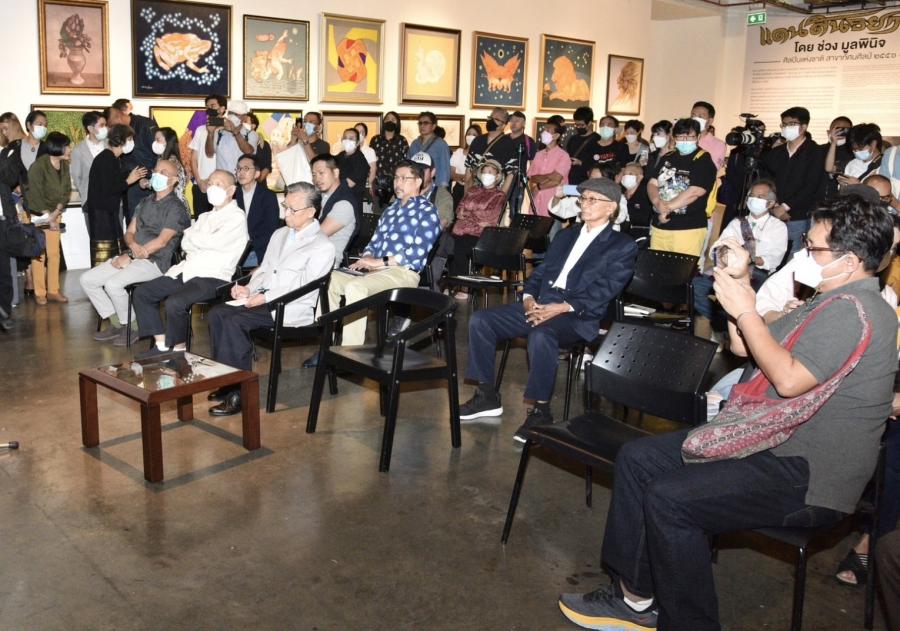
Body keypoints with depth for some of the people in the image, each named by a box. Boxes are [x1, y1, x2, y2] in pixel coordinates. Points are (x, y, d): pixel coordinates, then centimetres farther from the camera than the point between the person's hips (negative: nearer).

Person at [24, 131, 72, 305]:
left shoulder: (64, 165, -2)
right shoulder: (38, 166, -20)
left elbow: (66, 191, -1)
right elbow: (36, 195, -19)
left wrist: (55, 214, -12)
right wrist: (48, 218, -17)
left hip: (54, 214, 5)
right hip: (37, 215, -5)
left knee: (54, 253, 3)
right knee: (39, 254, -3)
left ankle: (53, 290, 10)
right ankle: (39, 293, 3)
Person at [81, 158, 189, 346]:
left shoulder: (176, 208, -6)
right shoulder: (145, 202, 20)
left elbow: (161, 241, -15)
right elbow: (129, 232, 16)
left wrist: (130, 256, -15)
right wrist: (133, 245, -9)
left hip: (155, 262, -8)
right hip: (132, 257, 8)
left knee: (113, 283, -29)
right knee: (87, 279, -2)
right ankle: (116, 324, 4)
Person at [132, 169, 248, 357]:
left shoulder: (237, 217, -4)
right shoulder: (205, 217, 22)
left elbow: (214, 241, -17)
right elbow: (185, 244, 12)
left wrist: (191, 235, 2)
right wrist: (205, 242, -9)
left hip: (213, 278, -9)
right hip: (187, 272, 9)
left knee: (175, 302, -31)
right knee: (141, 293, 2)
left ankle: (179, 349, -10)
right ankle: (161, 344, 3)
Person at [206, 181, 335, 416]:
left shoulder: (323, 247, -7)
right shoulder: (280, 234, 19)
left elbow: (305, 289, -14)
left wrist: (265, 298, -18)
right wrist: (249, 288, 1)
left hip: (291, 309, -8)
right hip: (262, 297, 8)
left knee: (234, 322, -26)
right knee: (217, 313, -14)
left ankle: (239, 393, -17)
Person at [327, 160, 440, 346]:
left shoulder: (426, 210, 0)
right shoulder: (390, 210, 26)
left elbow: (419, 250, -13)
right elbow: (374, 243, 27)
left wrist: (379, 262, -15)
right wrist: (366, 259, 2)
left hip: (404, 273, -8)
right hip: (376, 270, 8)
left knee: (355, 286, -31)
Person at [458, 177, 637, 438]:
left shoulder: (623, 246, 4)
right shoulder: (566, 235, 25)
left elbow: (603, 291, -9)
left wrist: (563, 307, -21)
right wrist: (529, 296, -1)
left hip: (577, 316, -7)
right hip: (538, 304, 7)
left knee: (541, 334, -39)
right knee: (480, 319, -10)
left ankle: (540, 411, -24)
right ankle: (487, 396, -2)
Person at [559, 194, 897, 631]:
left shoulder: (853, 311, -18)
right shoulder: (833, 302, 15)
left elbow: (787, 379, -27)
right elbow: (744, 346, 16)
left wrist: (745, 310, -18)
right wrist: (741, 283, 3)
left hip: (807, 479, -11)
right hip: (769, 442, 11)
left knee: (668, 497, -26)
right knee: (636, 459, 3)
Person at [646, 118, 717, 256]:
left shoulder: (703, 161, -3)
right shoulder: (667, 158, 16)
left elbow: (694, 192, -15)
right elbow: (652, 183, 9)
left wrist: (667, 208, -12)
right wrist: (657, 202, -12)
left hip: (689, 228, -6)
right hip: (659, 225, 6)